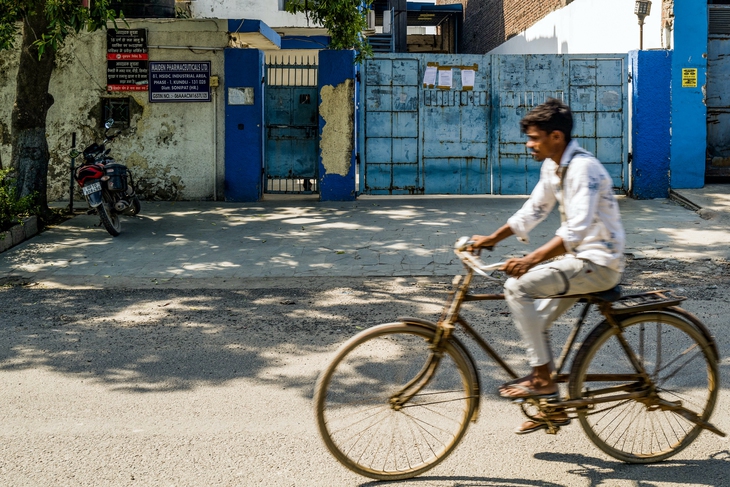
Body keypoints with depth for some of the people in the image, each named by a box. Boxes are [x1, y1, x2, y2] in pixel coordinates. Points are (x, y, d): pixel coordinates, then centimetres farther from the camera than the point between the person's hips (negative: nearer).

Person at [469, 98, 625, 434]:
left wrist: (531, 260, -38)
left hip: (598, 263, -10)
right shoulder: (552, 166, 8)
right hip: (578, 258, 10)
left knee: (517, 286, -21)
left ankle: (542, 378, -11)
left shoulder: (583, 168, -22)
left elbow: (576, 230, -31)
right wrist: (492, 239, 9)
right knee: (535, 320, 11)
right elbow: (533, 211, 16)